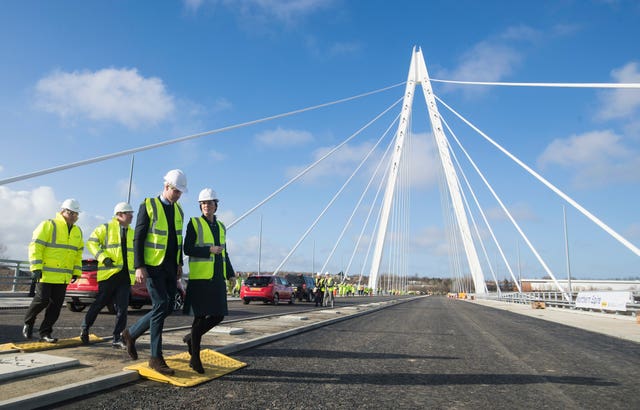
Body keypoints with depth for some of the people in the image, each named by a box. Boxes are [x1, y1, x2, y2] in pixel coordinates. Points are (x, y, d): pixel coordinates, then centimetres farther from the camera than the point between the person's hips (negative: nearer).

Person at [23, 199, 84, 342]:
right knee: (42, 300, -3)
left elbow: (78, 253, 21)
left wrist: (76, 271, 14)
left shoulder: (77, 231, 14)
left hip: (63, 276, 6)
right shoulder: (48, 225, -6)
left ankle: (45, 333, 15)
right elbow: (35, 246, -10)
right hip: (46, 274, -6)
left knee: (56, 305, 5)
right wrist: (36, 267, -16)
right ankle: (28, 322, 26)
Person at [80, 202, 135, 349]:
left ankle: (117, 339, 3)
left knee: (122, 308, -2)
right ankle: (85, 327, 29)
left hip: (125, 275, 4)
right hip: (109, 273, -4)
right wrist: (103, 257, -14)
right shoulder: (106, 228, 4)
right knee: (100, 303, 5)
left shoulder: (132, 233, 19)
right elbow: (91, 242, -1)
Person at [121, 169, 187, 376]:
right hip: (153, 266, -7)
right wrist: (139, 267, -16)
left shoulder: (178, 210, 12)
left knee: (168, 308, 5)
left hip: (170, 267, 7)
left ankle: (131, 333, 26)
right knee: (160, 307, -11)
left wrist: (179, 264, 14)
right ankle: (156, 357, 0)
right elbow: (138, 238, -10)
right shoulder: (148, 206, -7)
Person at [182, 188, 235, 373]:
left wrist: (230, 274, 12)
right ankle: (194, 358, 10)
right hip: (200, 278, -6)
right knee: (201, 316, -4)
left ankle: (191, 337, 27)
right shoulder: (194, 223, -2)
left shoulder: (221, 226, 14)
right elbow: (187, 249, -8)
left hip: (217, 279, 6)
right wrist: (210, 250, -18)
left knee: (218, 315, 4)